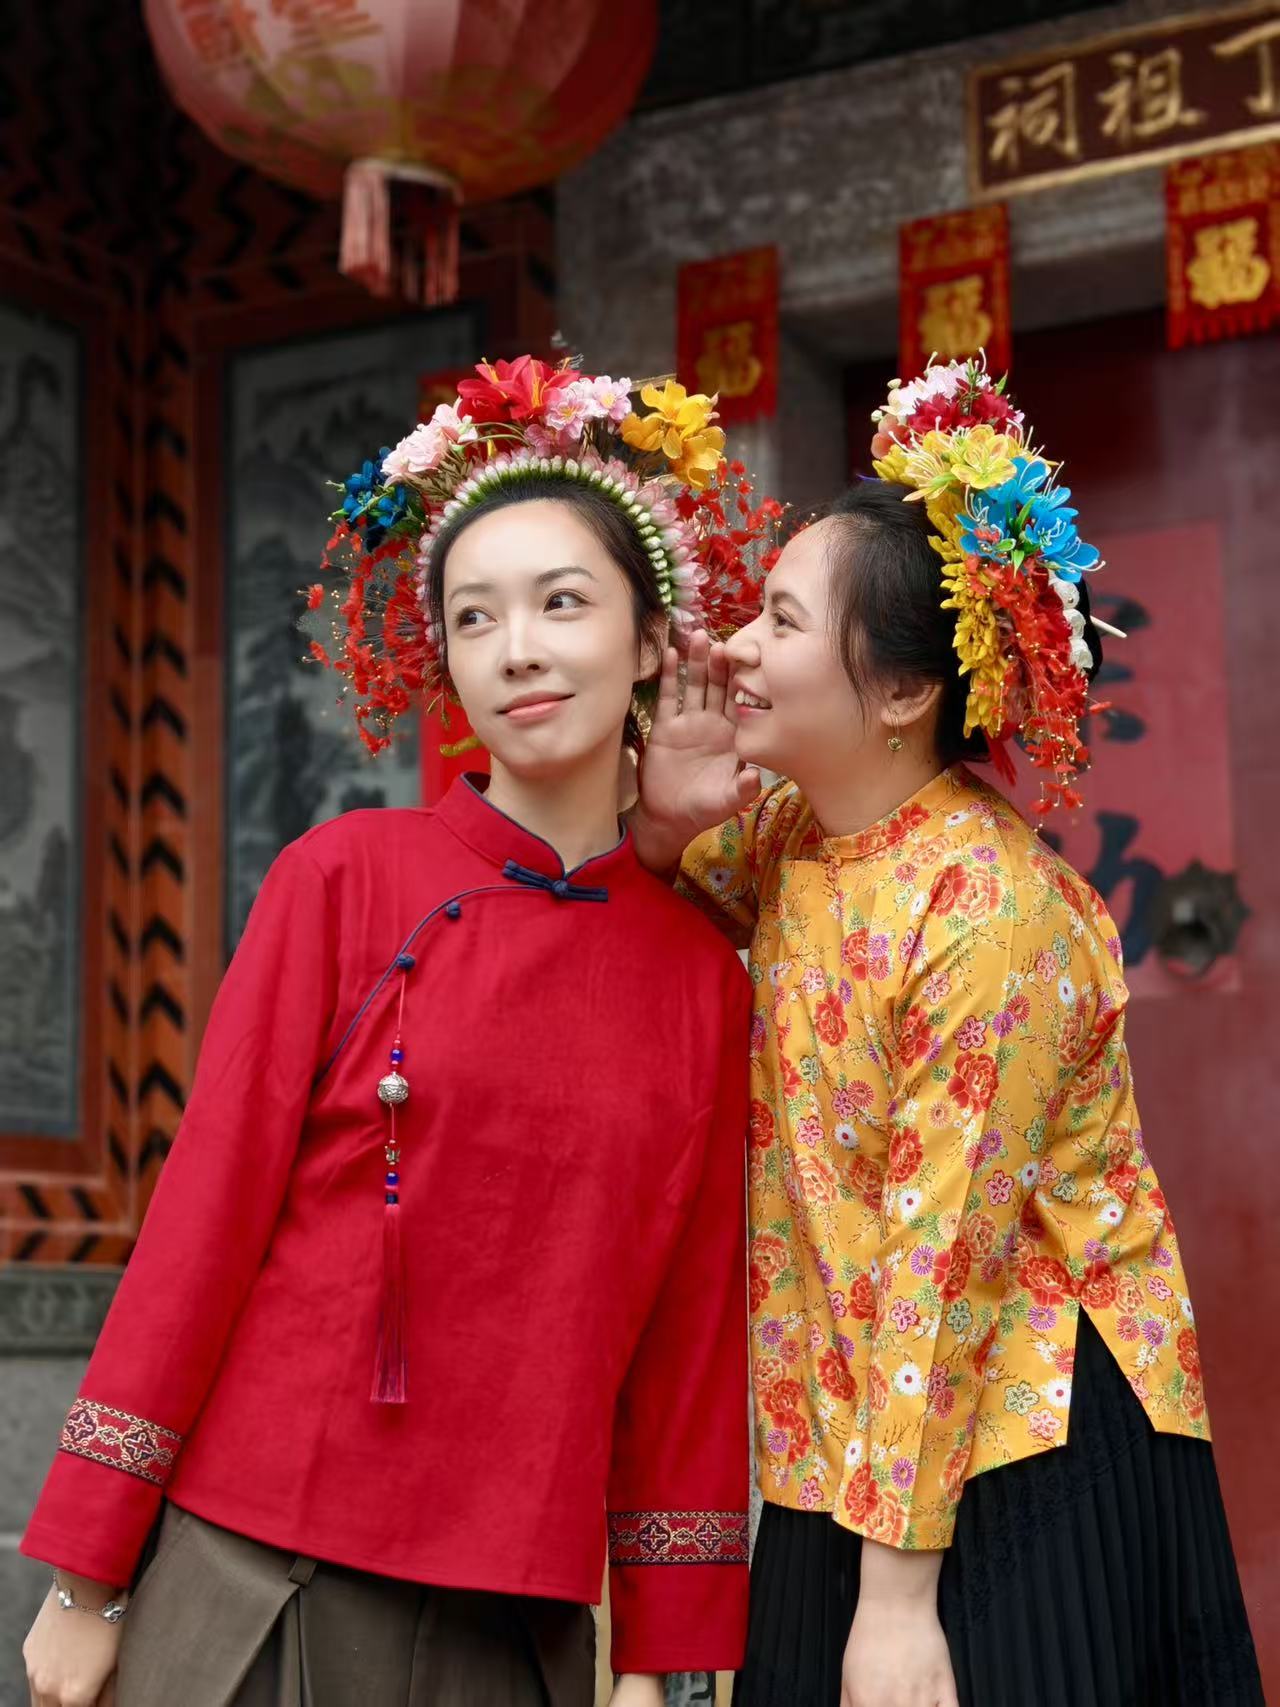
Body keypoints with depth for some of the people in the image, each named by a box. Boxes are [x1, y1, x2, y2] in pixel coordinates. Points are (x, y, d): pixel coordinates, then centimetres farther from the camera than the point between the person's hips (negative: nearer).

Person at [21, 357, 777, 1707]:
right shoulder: (346, 878, -4)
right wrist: (84, 1574, -5)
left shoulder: (704, 976, 3)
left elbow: (686, 1332, 6)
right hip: (257, 1581, -2)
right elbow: (205, 1213, -5)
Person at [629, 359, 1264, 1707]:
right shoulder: (792, 834, 2)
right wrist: (666, 807, -3)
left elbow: (943, 1260, -22)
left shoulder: (985, 909, -21)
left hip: (1022, 1459, -7)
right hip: (840, 1444, 8)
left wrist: (896, 1594, -20)